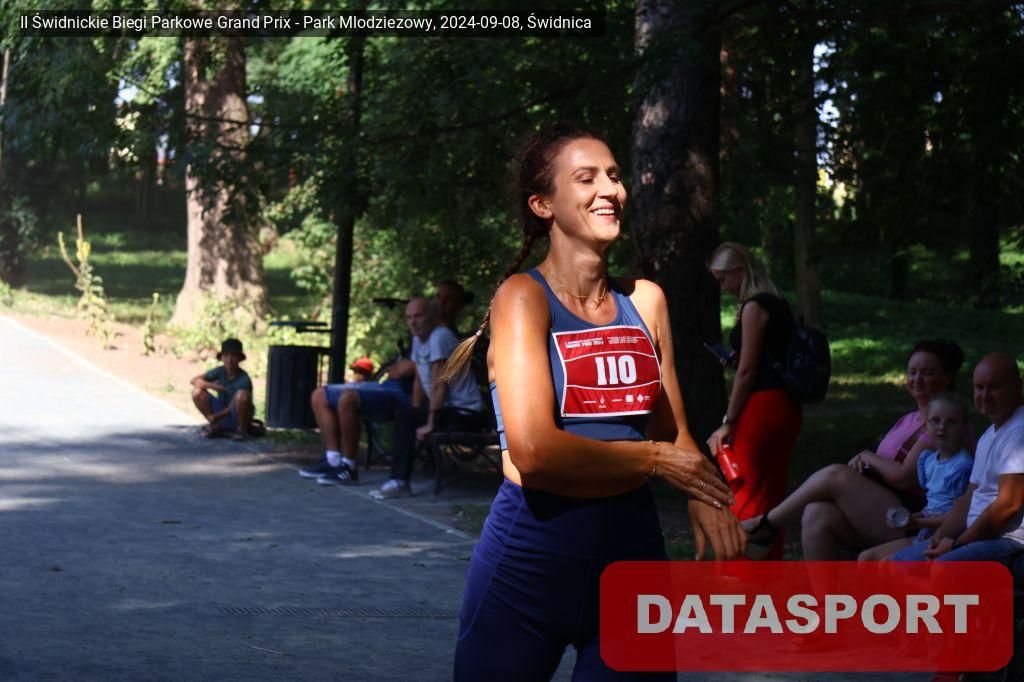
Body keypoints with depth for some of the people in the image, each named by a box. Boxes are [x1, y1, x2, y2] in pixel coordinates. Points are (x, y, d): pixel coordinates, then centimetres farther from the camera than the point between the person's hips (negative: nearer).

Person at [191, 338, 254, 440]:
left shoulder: (244, 379, -19)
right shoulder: (220, 371, -5)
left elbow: (234, 407, -20)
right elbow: (194, 380, -9)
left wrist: (216, 416, -31)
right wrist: (212, 386, -27)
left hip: (237, 417, -4)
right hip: (222, 411, 4)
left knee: (241, 394, -35)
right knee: (197, 392, -12)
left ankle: (241, 429, -13)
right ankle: (216, 427, 1)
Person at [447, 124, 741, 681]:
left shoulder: (645, 300, 7)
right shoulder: (524, 297, -9)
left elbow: (675, 434, 14)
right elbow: (534, 451, -20)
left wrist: (704, 497, -8)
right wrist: (654, 460, -8)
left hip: (633, 549, 5)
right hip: (531, 555, -5)